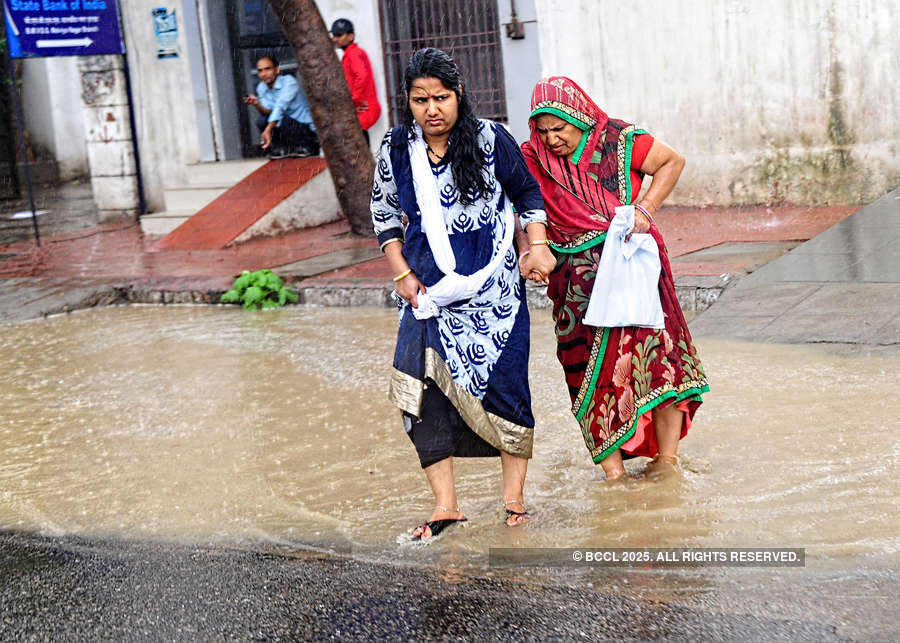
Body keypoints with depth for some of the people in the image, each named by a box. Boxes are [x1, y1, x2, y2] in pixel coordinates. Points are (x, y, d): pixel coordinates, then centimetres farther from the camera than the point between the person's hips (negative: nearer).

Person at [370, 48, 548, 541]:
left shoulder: (490, 139, -4)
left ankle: (513, 496, 13)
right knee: (424, 390, -7)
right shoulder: (396, 150, 2)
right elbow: (384, 214, 13)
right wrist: (402, 274, 5)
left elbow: (527, 193, 8)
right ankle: (445, 505, 1)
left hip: (493, 287, -2)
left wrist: (538, 245, -3)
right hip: (429, 288, 2)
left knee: (504, 382, -2)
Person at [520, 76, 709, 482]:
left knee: (655, 349, -3)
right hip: (578, 280, 1)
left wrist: (645, 209, -6)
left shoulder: (616, 140, -4)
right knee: (592, 369, -2)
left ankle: (666, 456, 11)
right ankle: (611, 468, 6)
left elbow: (672, 162, 6)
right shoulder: (532, 160, -1)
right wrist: (533, 249, -28)